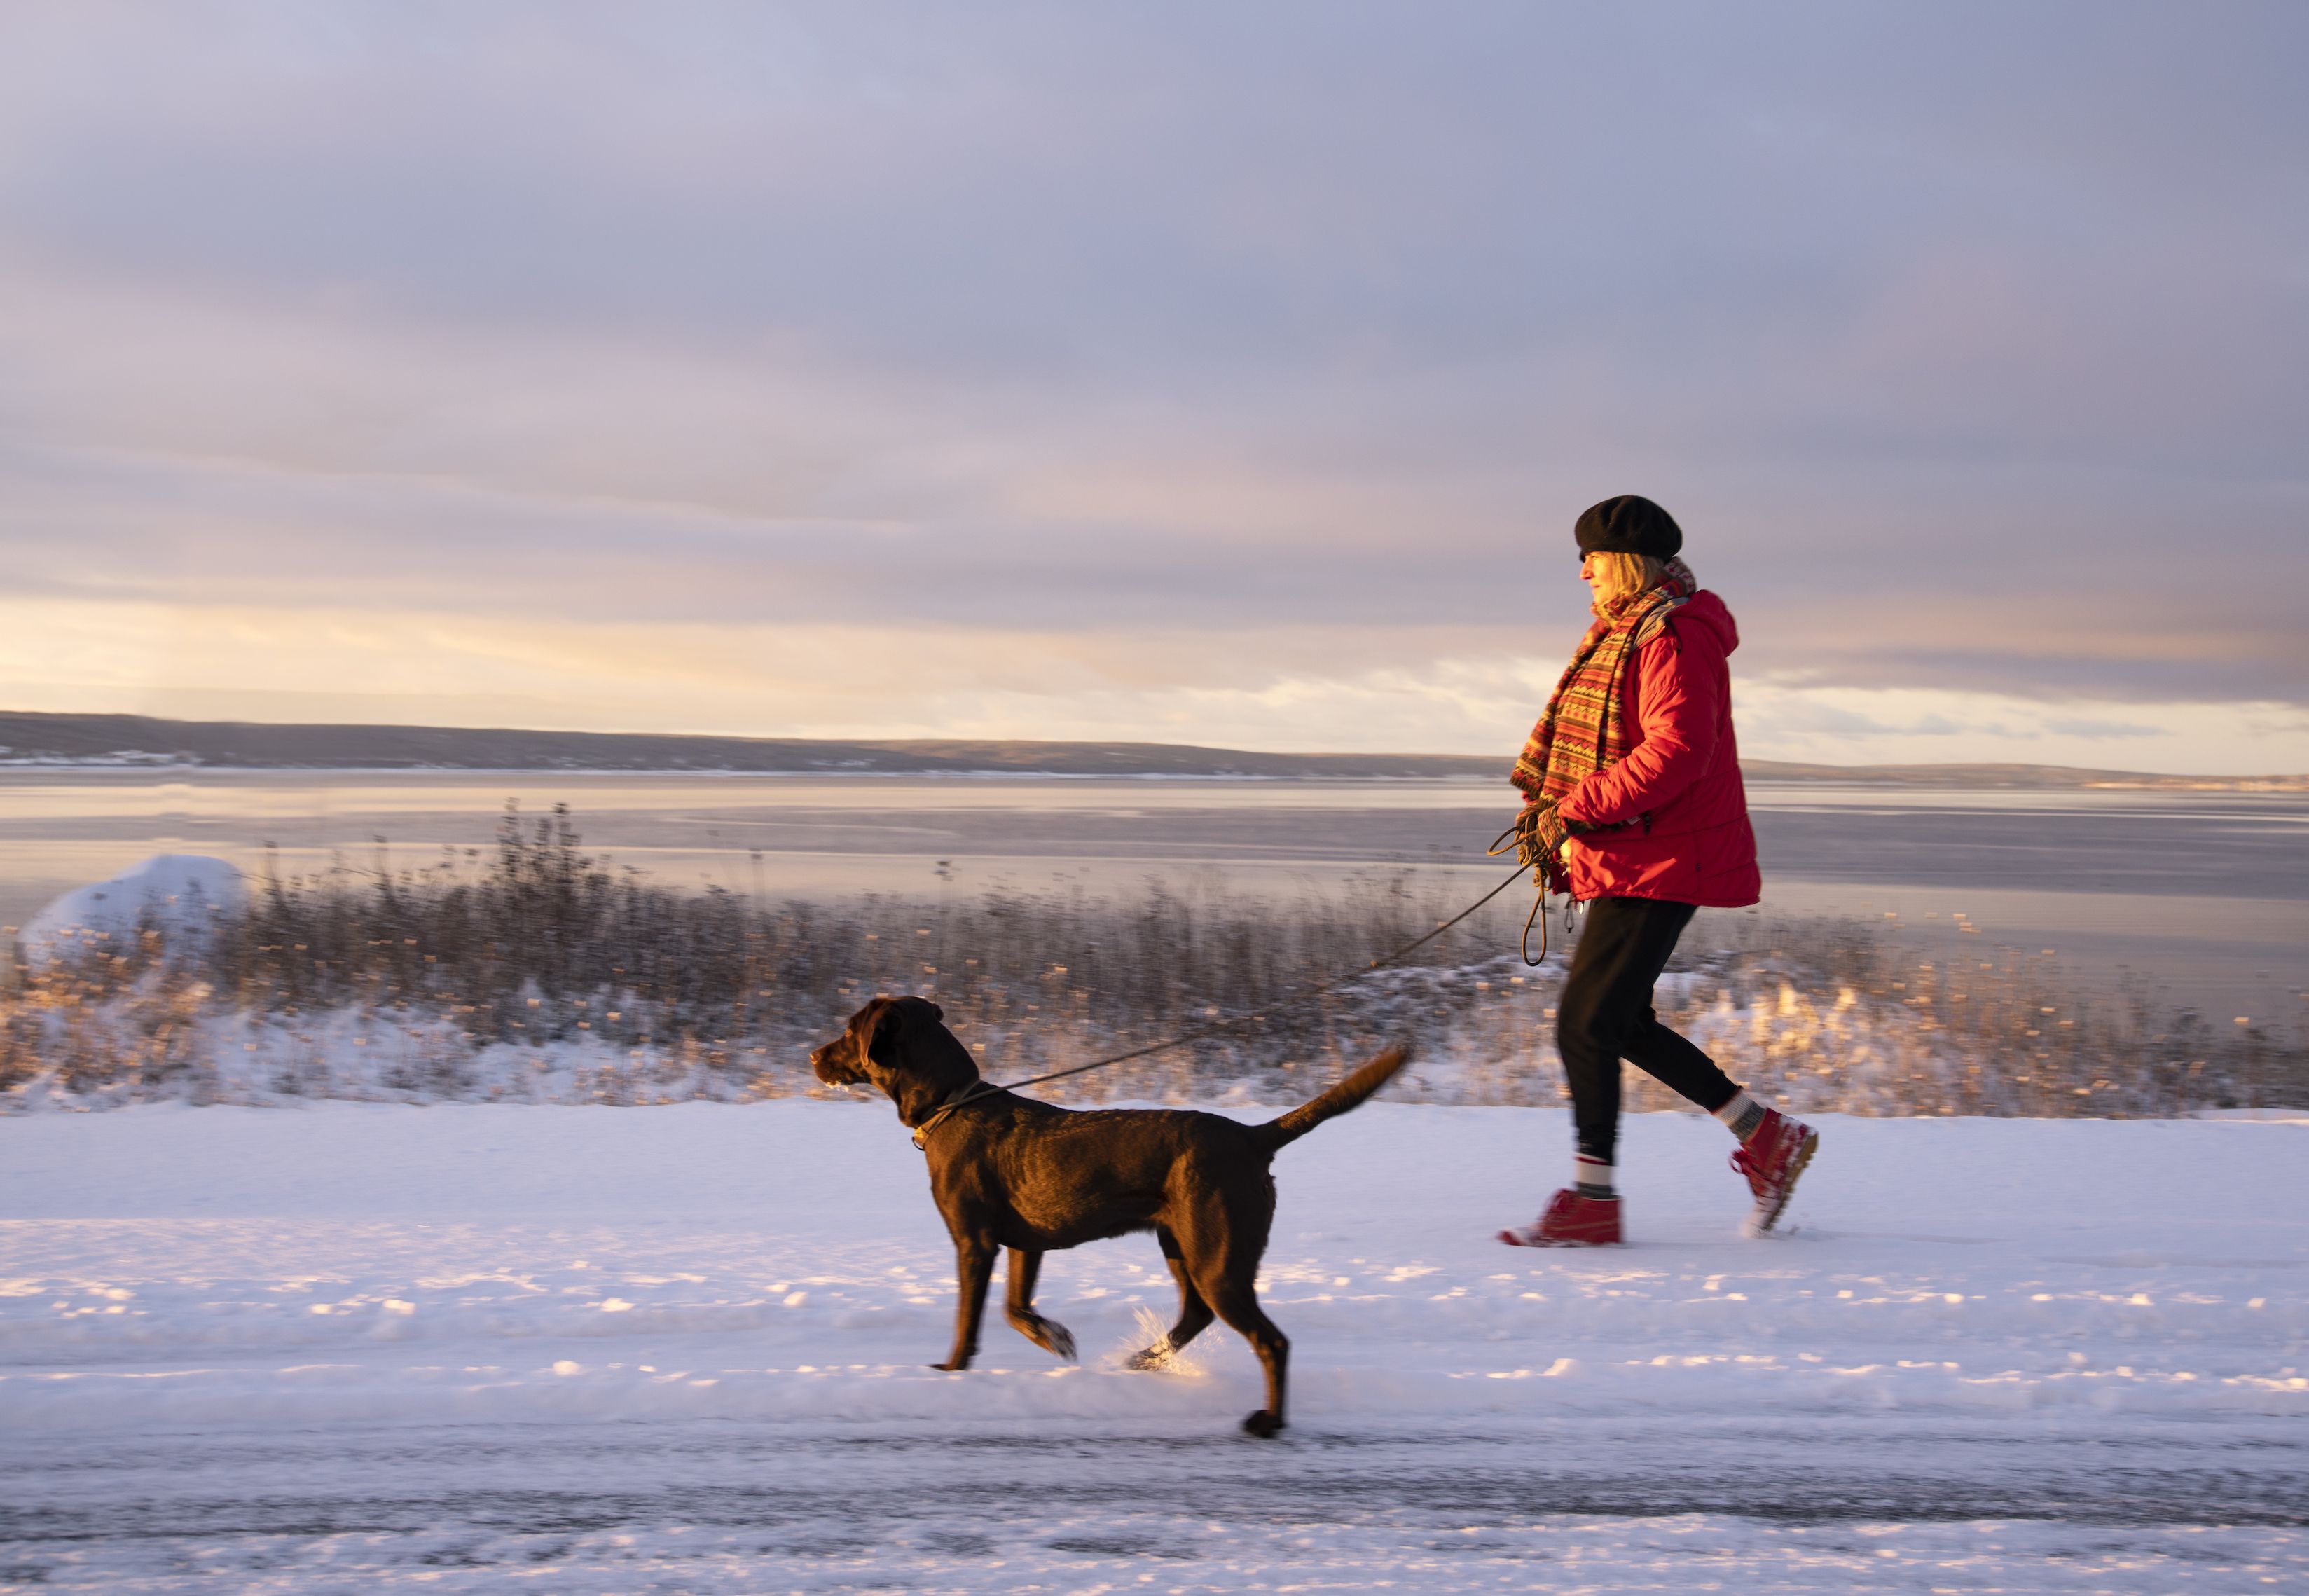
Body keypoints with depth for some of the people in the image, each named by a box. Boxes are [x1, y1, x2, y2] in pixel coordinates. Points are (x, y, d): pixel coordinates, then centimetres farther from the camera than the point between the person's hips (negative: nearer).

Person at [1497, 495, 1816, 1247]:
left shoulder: (1673, 636, -16)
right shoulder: (1623, 631, 17)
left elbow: (1677, 749, -27)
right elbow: (1594, 740, 21)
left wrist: (1577, 809, -24)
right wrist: (1546, 805, 5)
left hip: (1660, 860, -11)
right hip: (1633, 856, 11)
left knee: (1587, 1020, -10)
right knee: (1623, 1022, 14)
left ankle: (1590, 1199, -3)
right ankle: (1765, 1136, 21)